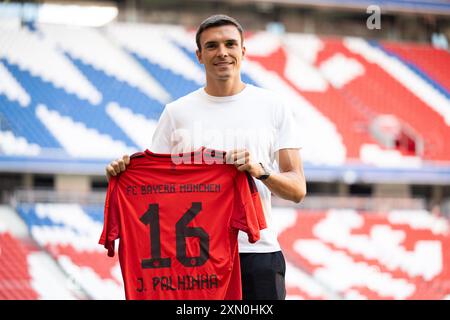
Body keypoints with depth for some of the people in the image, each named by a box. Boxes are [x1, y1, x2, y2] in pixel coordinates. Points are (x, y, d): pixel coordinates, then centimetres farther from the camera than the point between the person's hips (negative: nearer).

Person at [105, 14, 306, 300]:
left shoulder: (274, 107, 6)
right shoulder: (177, 112, 8)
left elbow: (298, 189, 2)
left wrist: (260, 171, -17)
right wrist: (125, 171, -11)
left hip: (258, 252, 0)